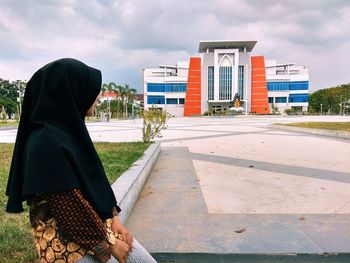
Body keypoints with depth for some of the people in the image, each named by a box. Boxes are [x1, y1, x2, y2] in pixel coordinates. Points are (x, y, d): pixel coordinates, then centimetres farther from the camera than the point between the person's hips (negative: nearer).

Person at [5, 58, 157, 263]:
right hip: (67, 243, -8)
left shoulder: (70, 130, 3)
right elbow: (70, 208, -23)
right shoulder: (47, 143, -24)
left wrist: (114, 220, 4)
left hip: (101, 223, 8)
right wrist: (109, 242, -12)